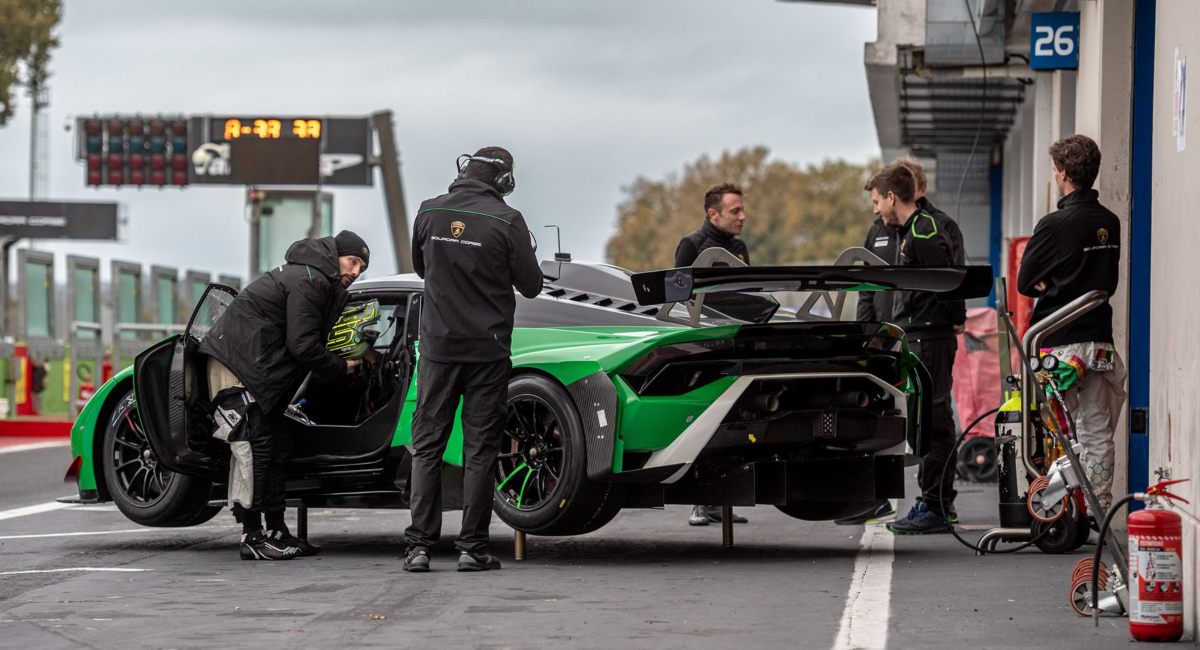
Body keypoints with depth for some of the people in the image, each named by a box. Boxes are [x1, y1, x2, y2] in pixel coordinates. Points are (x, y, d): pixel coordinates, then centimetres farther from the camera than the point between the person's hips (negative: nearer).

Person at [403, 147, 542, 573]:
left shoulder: (429, 213, 0)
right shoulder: (506, 221, -10)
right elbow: (531, 286, -3)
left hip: (438, 346, 2)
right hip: (488, 349, -2)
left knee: (427, 444, 8)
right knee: (480, 447, 4)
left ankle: (418, 545, 2)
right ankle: (472, 547, 3)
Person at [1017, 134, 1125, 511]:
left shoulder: (1056, 224, -13)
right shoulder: (1111, 224, 7)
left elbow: (1024, 283, -6)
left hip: (1058, 341, -6)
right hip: (1100, 339, 6)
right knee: (1098, 435, 8)